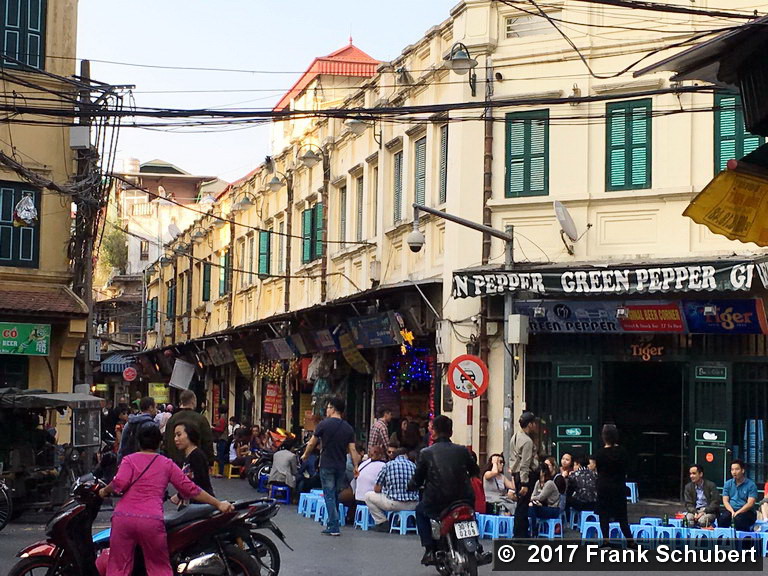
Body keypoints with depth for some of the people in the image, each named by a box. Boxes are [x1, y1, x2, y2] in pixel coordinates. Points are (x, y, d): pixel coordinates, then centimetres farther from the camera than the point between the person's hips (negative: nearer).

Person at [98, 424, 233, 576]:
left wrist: (105, 491, 12)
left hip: (123, 517, 0)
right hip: (151, 520, 0)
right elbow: (190, 489, 11)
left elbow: (119, 483, -8)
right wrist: (218, 504, 15)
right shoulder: (167, 464, 13)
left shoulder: (129, 459, 10)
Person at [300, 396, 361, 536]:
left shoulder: (324, 424, -8)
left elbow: (312, 443, 0)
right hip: (341, 466, 4)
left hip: (327, 466, -4)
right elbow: (352, 449, 0)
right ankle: (332, 524, 22)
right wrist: (356, 466, 4)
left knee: (329, 496, -2)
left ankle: (333, 527, -7)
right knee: (336, 496, 15)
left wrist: (305, 455, 17)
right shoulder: (348, 428, 4)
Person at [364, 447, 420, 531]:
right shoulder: (414, 466, 8)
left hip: (394, 504, -4)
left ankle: (382, 523, 10)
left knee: (368, 496, 16)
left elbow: (376, 489, 3)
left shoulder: (388, 465, 0)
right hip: (413, 505, 4)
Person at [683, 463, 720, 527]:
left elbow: (715, 503, -7)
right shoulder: (688, 487, 9)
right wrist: (695, 513, -17)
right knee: (689, 518, -31)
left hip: (709, 511, -3)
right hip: (694, 511, 3)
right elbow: (688, 504, 4)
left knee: (702, 520, -35)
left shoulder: (711, 485, -2)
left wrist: (703, 512, -19)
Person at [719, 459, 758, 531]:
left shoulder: (751, 485, 0)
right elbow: (725, 501, 6)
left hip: (745, 511, -3)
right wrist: (732, 511, -14)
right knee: (723, 517, -32)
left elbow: (750, 503, -9)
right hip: (731, 510, 3)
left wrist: (737, 512, -21)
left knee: (738, 518, -38)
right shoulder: (728, 484, 13)